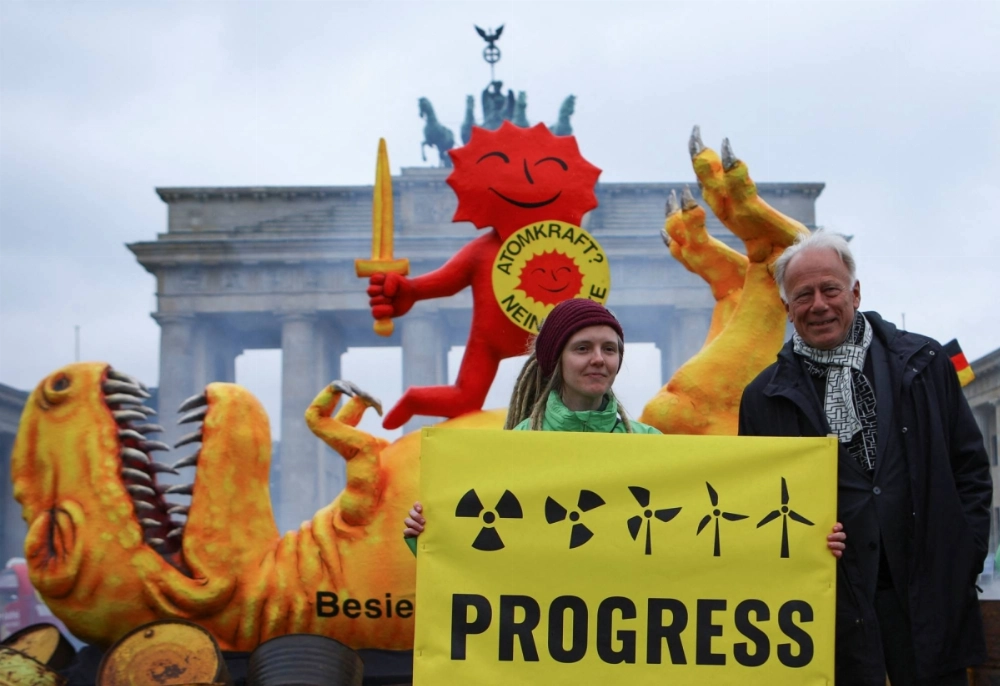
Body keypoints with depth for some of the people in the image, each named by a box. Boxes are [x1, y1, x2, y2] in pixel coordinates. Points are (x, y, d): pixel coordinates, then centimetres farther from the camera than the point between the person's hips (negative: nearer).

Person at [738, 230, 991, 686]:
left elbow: (970, 467, 9)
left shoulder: (925, 363, 7)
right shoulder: (763, 397, 6)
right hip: (830, 603, 0)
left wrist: (964, 557, 2)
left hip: (928, 589, 1)